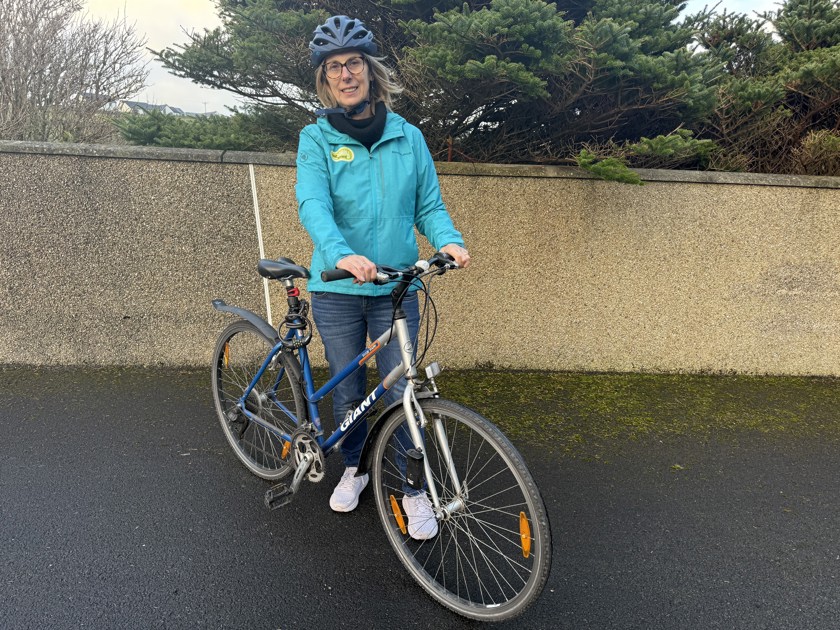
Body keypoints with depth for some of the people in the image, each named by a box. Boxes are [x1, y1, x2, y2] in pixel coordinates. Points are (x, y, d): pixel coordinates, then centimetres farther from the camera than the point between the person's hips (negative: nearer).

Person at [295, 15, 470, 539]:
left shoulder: (408, 137, 5)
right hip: (337, 287, 0)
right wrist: (341, 253, -37)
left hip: (397, 287, 0)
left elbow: (429, 205, 5)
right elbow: (313, 204, -17)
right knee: (348, 392, 13)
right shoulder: (317, 138, -1)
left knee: (401, 395, 1)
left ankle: (415, 490, 20)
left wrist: (449, 240, -18)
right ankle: (354, 469, 38)